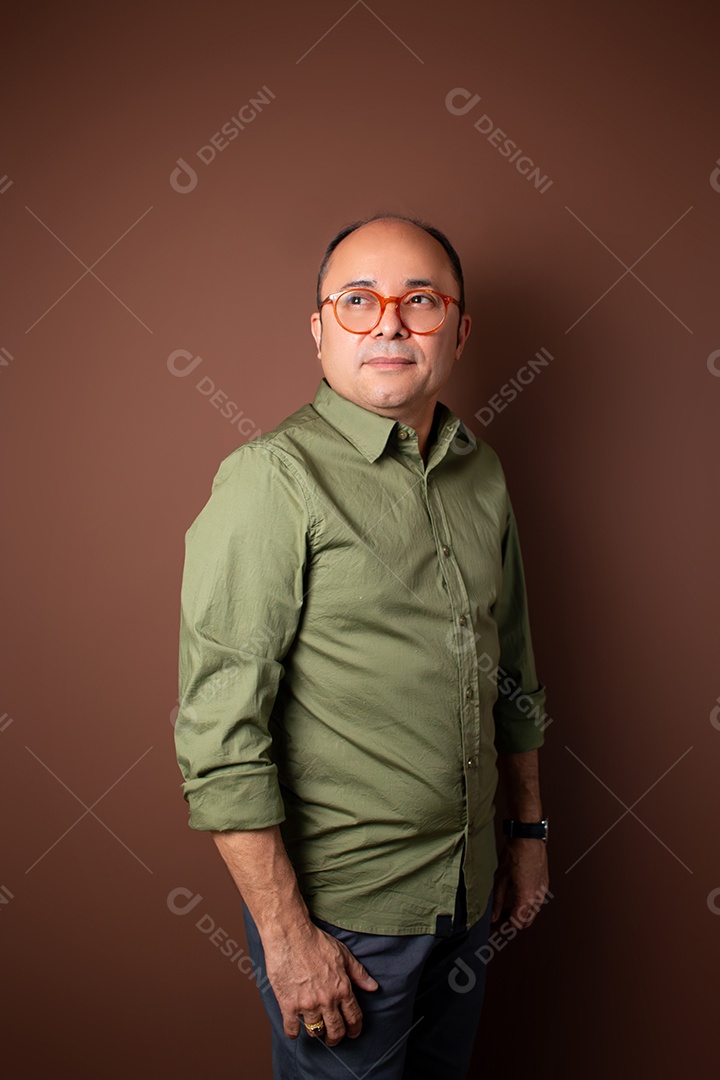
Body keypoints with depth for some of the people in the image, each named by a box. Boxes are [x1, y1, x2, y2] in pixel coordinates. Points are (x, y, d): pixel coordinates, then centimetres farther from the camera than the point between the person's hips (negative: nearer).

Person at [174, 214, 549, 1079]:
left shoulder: (481, 473, 3)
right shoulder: (271, 478, -18)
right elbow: (219, 731, -20)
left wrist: (527, 828, 15)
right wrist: (286, 935, -19)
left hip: (468, 888, 6)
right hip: (339, 907, -6)